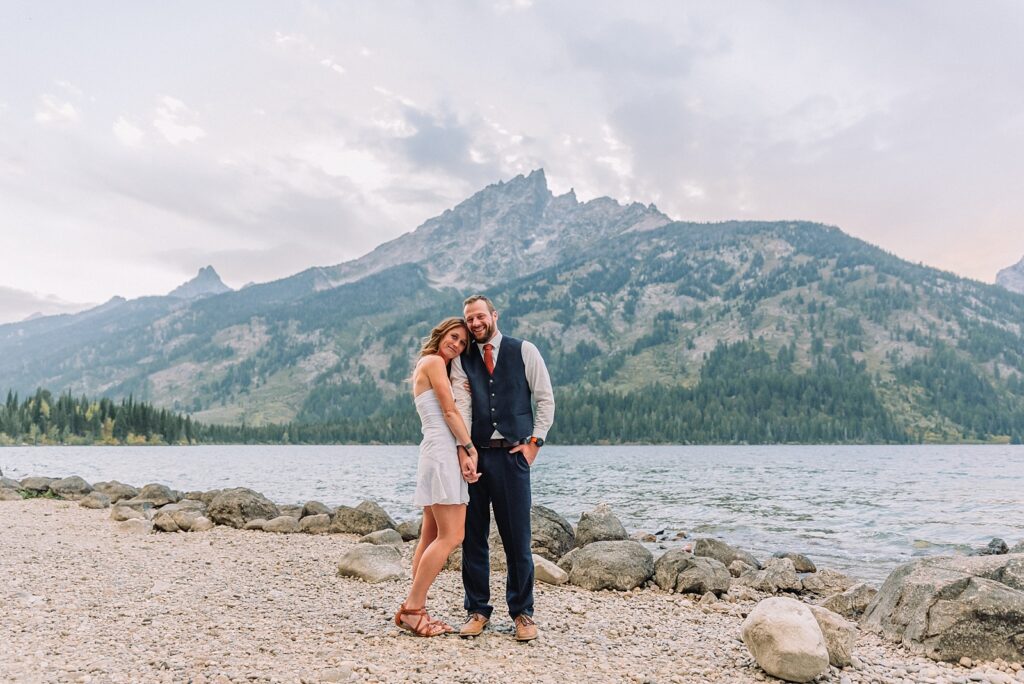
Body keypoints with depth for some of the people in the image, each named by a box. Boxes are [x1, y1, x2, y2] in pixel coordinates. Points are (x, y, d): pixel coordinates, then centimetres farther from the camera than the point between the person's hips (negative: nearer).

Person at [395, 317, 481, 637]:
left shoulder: (426, 366, 24)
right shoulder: (434, 362, -3)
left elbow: (446, 416, 12)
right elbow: (449, 411, -10)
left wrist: (462, 452, -1)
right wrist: (470, 448, -5)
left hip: (440, 453, 10)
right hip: (443, 452, -10)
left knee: (431, 536, 8)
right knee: (451, 536, -12)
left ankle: (415, 609, 10)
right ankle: (411, 609, -9)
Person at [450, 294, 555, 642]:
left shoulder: (524, 351, 4)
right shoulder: (462, 359, 8)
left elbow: (546, 399, 5)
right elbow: (461, 406, -4)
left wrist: (534, 442, -2)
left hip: (513, 454, -2)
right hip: (475, 453, 2)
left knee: (517, 536, 2)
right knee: (473, 535, 6)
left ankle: (522, 612, 16)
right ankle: (477, 610, 20)